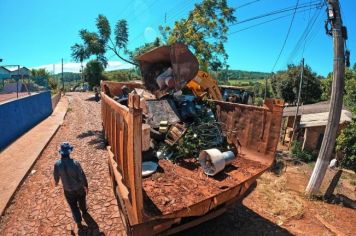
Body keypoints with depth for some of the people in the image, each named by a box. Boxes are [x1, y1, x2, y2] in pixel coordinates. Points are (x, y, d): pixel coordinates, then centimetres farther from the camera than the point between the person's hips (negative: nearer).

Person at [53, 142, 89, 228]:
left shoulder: (57, 164, -22)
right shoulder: (75, 163, -29)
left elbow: (56, 176, -2)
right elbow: (82, 176, -21)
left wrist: (56, 182, 22)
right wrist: (86, 186, -4)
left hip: (68, 190, 1)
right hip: (79, 187, -1)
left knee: (73, 206, 20)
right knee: (81, 200, 28)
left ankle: (79, 222, 30)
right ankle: (84, 211, 55)